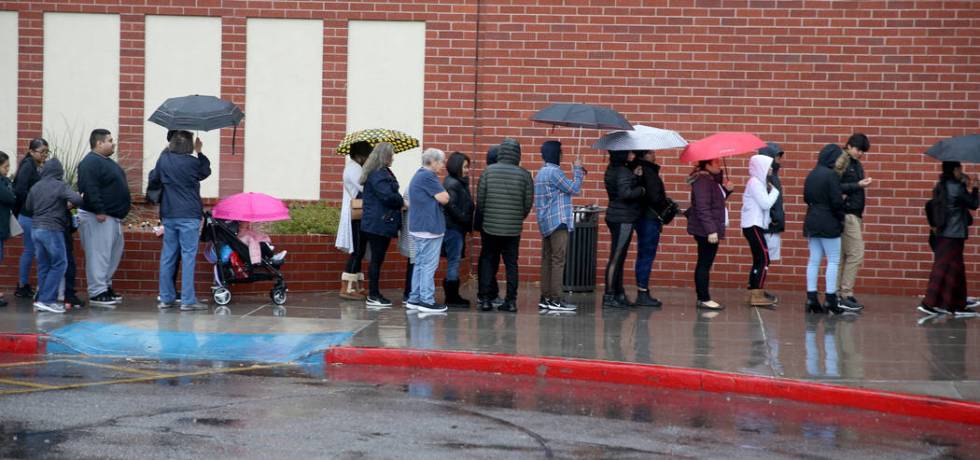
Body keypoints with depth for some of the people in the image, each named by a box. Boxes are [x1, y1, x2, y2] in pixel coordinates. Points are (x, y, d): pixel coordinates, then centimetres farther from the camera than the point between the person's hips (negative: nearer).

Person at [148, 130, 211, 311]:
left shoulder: (163, 159, 1)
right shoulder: (192, 162, -10)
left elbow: (153, 178, 17)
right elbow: (206, 172, 11)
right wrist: (200, 153, 19)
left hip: (168, 215, 5)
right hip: (189, 215, -5)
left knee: (168, 256, 11)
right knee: (188, 257, -4)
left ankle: (166, 298, 15)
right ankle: (188, 300, -5)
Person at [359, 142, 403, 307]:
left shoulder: (383, 172, 18)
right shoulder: (378, 174, -15)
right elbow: (387, 196, -22)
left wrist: (399, 201, 2)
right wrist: (402, 202, -8)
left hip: (379, 223, 10)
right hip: (378, 223, -10)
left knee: (377, 259, 11)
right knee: (377, 259, -6)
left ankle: (374, 294, 15)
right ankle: (373, 296, -3)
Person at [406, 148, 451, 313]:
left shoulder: (419, 175, 16)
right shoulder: (428, 176, -17)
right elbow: (444, 198, -17)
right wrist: (444, 192, 2)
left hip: (418, 227, 10)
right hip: (429, 228, -10)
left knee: (420, 264, 13)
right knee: (429, 265, -7)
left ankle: (414, 299, 15)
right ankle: (427, 300, -6)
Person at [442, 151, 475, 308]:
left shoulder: (460, 183, 15)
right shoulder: (452, 184, -15)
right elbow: (451, 206, -24)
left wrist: (468, 223, 4)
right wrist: (466, 220, -16)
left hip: (457, 228, 10)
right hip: (453, 228, -10)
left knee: (454, 262, 12)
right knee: (454, 262, -5)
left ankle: (452, 295, 17)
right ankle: (451, 298, -1)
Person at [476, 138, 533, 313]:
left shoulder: (488, 171, -5)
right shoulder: (524, 175, -4)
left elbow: (480, 198, -3)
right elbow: (528, 202, -1)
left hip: (490, 226, 0)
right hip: (513, 229, 0)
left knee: (487, 262, 11)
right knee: (511, 264, 7)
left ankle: (485, 299, 7)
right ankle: (511, 300, 5)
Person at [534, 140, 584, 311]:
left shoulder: (542, 172, 17)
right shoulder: (554, 172, -14)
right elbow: (574, 189, -11)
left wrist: (577, 175, 21)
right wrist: (577, 170, -1)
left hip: (546, 223, 10)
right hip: (558, 222, -10)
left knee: (547, 260, 9)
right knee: (558, 260, -9)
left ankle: (545, 298, 10)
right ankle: (555, 300, -11)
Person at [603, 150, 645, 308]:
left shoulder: (612, 170, 12)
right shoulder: (623, 172, -17)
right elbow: (625, 193, -27)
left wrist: (634, 175, 1)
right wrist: (641, 190, -12)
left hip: (615, 217, 10)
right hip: (623, 219, -10)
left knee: (619, 258, 15)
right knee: (616, 258, -6)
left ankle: (619, 294, 21)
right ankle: (609, 296, -3)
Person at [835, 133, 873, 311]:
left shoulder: (856, 165, 18)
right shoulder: (841, 162, -8)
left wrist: (861, 215, 17)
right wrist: (858, 185, -19)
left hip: (854, 214, 9)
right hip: (846, 214, -9)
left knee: (843, 256, 9)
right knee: (856, 254, -9)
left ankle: (838, 294, 11)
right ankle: (846, 294, -6)